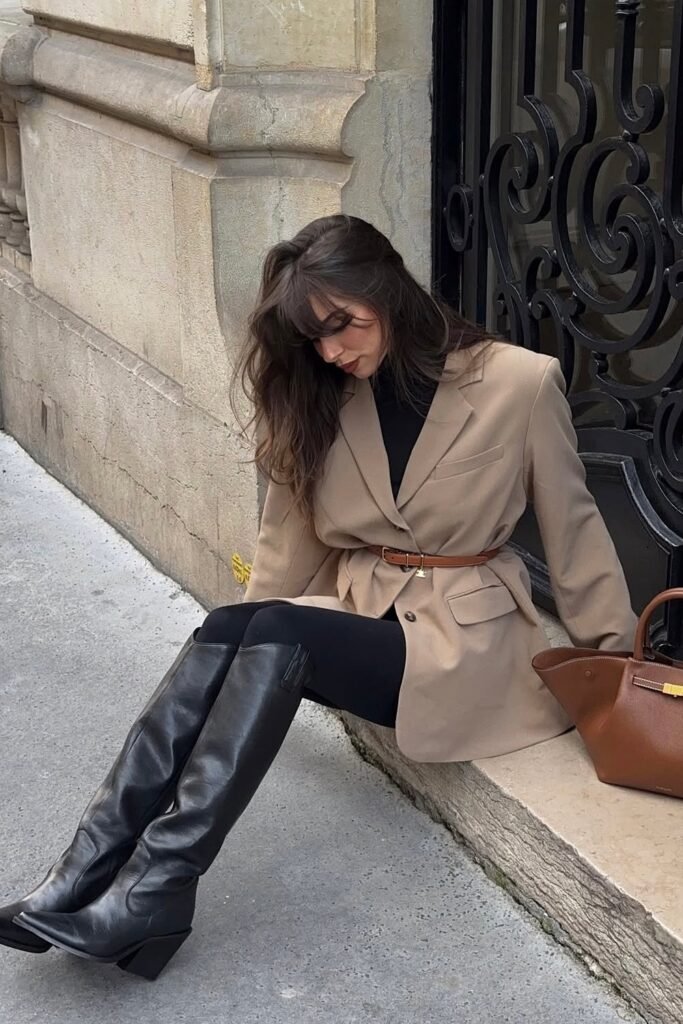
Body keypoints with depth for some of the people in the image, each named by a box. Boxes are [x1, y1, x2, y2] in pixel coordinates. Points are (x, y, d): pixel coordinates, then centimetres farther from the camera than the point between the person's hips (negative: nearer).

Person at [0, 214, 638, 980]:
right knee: (225, 632, -28)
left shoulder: (521, 382, -9)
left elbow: (572, 528, -1)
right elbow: (291, 530, 9)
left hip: (463, 636, -5)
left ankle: (153, 892, -35)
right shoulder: (327, 398, 6)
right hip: (358, 617, 5)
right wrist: (238, 640, 0)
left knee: (277, 635, -31)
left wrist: (618, 665, 3)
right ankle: (87, 875, -32)